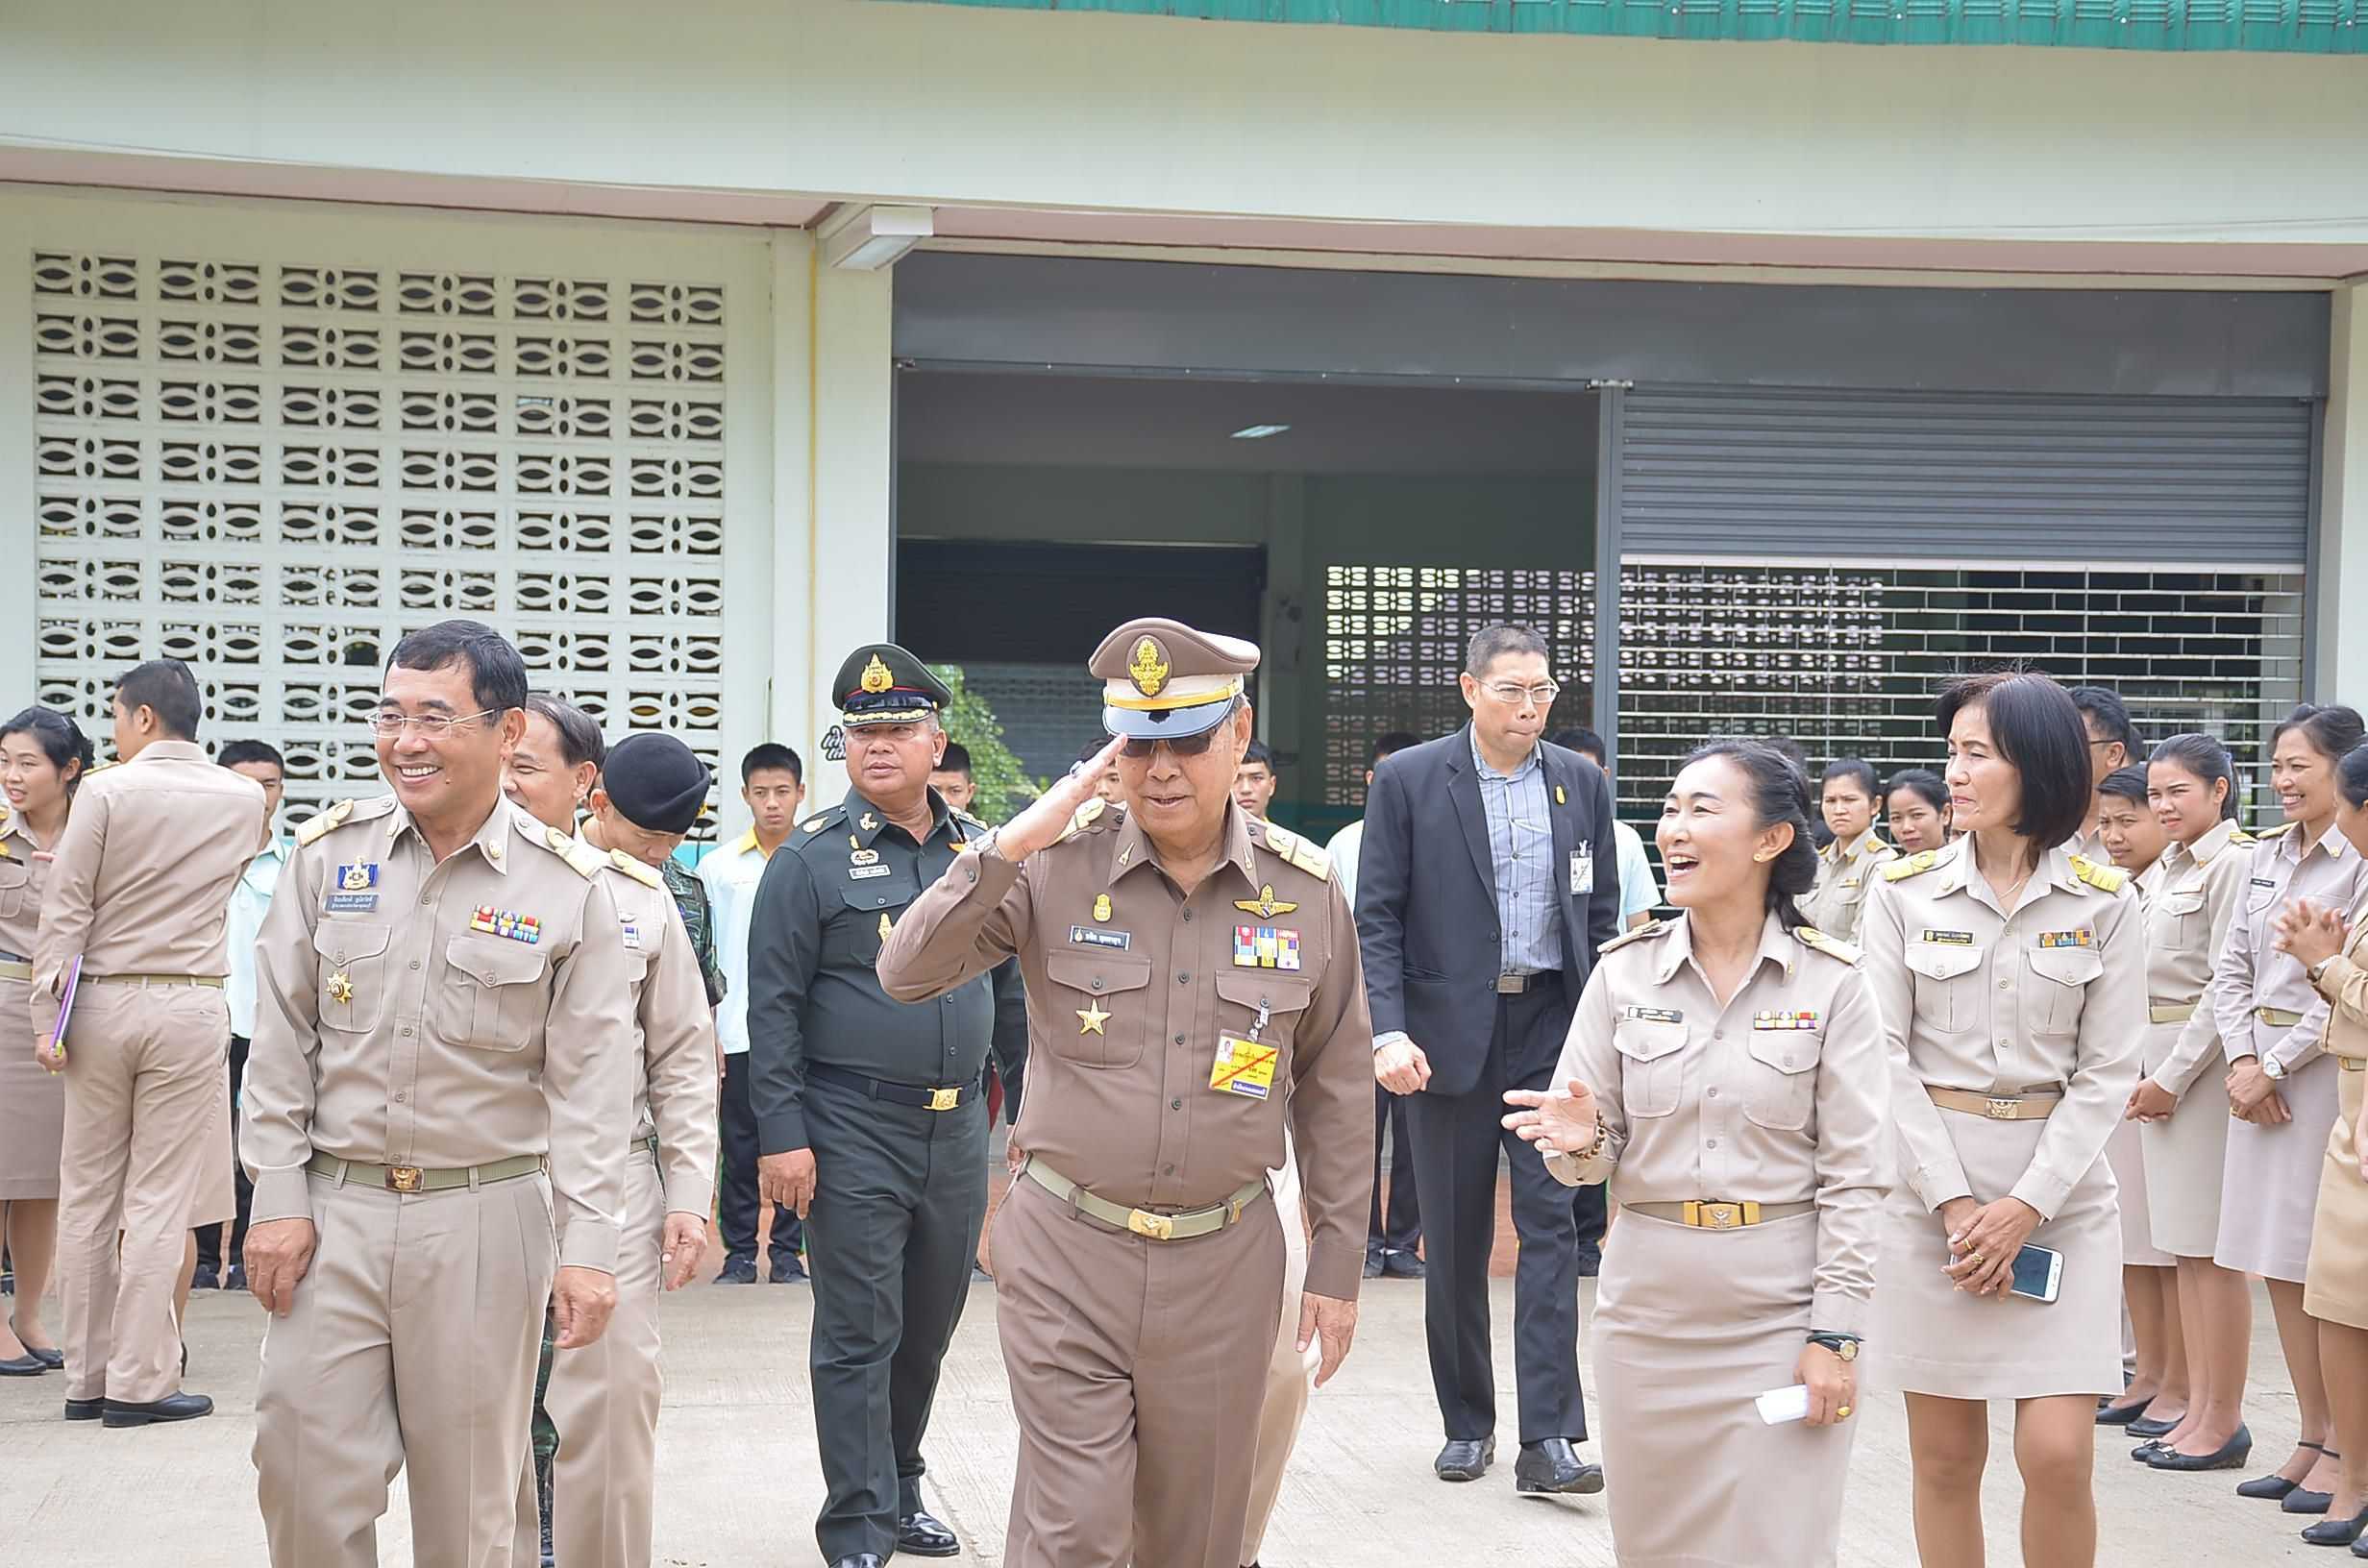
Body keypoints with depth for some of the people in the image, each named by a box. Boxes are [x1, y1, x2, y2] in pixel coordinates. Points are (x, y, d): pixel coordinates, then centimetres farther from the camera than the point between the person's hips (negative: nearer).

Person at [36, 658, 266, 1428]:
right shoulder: (243, 800, 3)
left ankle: (87, 1377, 13)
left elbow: (65, 911, -6)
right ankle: (139, 1382, -1)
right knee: (160, 1202, 0)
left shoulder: (104, 792, -5)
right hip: (190, 1008, 0)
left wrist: (46, 1015, -2)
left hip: (103, 1003, 0)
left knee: (88, 1198, 8)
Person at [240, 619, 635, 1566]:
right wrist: (278, 1197, 0)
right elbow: (283, 1044, 6)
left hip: (485, 1217, -2)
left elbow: (589, 1085, -4)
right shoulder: (327, 857, 4)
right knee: (304, 1467, 1)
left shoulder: (571, 889, -3)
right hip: (335, 1206, 2)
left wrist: (587, 1246, -10)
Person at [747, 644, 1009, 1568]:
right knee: (859, 1338, -1)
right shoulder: (813, 860, -6)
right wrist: (781, 1136, -13)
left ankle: (901, 1489, 30)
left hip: (958, 1130, 5)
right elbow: (773, 1006, -7)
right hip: (853, 1134, -5)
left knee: (929, 1329, 14)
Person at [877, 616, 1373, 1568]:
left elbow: (1333, 1093, 7)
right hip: (1068, 1250, -2)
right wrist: (1013, 845, -20)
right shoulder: (1057, 867, -5)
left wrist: (1337, 1265, 8)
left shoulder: (1306, 891, 0)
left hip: (1225, 1264, 2)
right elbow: (907, 976, -11)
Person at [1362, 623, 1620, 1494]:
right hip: (1449, 1030, -1)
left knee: (1551, 1222, -7)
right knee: (1455, 1240, 6)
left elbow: (1601, 914, 12)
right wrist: (1388, 1031, -15)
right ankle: (1467, 1424, 19)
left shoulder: (1583, 783, 7)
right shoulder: (1407, 780, -2)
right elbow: (1376, 918, -4)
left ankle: (1548, 1437, -8)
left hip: (1552, 1025, 1)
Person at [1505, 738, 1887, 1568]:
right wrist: (1582, 1143, -19)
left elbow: (1854, 1175, -4)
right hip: (1648, 1308, 3)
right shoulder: (1624, 971, 2)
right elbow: (1596, 1156, 5)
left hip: (1780, 1315, -3)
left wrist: (1836, 1333, -9)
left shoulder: (1831, 982, -5)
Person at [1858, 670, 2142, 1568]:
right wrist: (1954, 1204, -10)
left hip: (2061, 1193, 0)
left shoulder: (2104, 905, 0)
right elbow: (1886, 1057, -2)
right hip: (1930, 1185, 1)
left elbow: (2106, 1074, -1)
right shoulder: (1904, 893, 0)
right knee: (1945, 1459, 4)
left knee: (2058, 1455, -7)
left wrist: (2026, 1207, -11)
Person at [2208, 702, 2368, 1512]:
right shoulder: (2267, 855, 11)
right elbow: (2231, 968, 12)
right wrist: (2242, 1057, -2)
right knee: (2279, 1263, 10)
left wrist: (2274, 1066, -13)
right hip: (2260, 1071, 7)